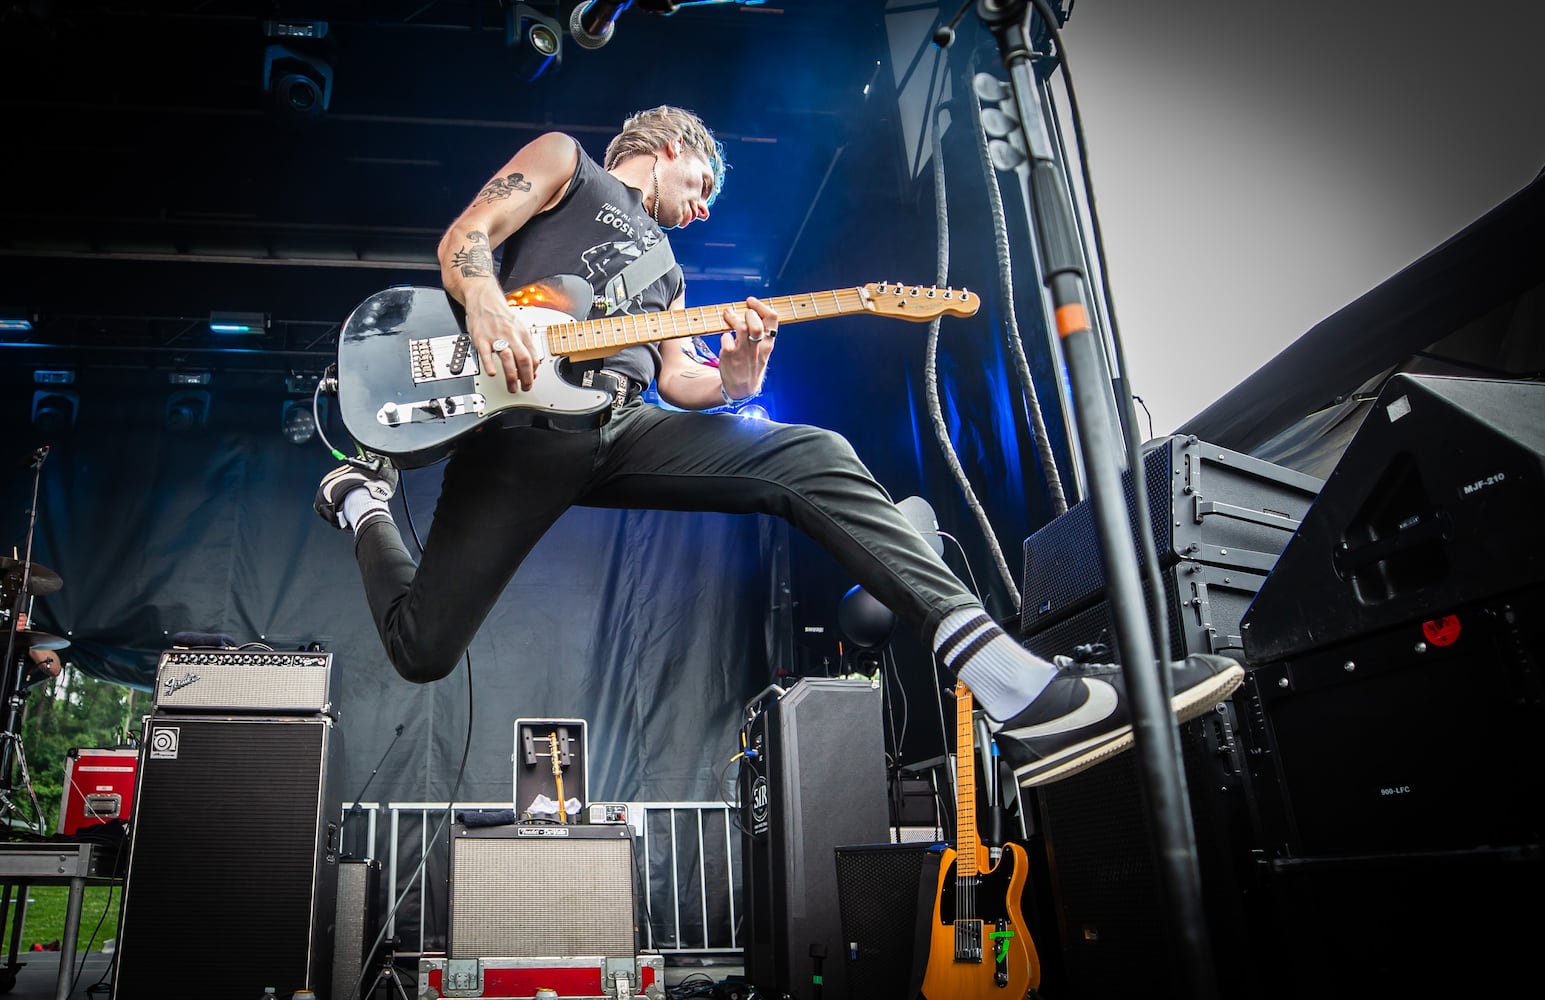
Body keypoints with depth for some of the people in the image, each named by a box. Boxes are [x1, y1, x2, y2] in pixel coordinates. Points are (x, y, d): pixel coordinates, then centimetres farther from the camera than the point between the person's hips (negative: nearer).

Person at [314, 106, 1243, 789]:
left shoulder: (668, 272, 37)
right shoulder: (564, 158, 20)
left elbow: (678, 381, 21)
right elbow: (463, 238, 5)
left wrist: (736, 374, -2)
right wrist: (488, 307, -18)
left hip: (621, 427, 5)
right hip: (524, 411, -5)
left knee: (814, 458, -18)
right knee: (424, 649, -11)